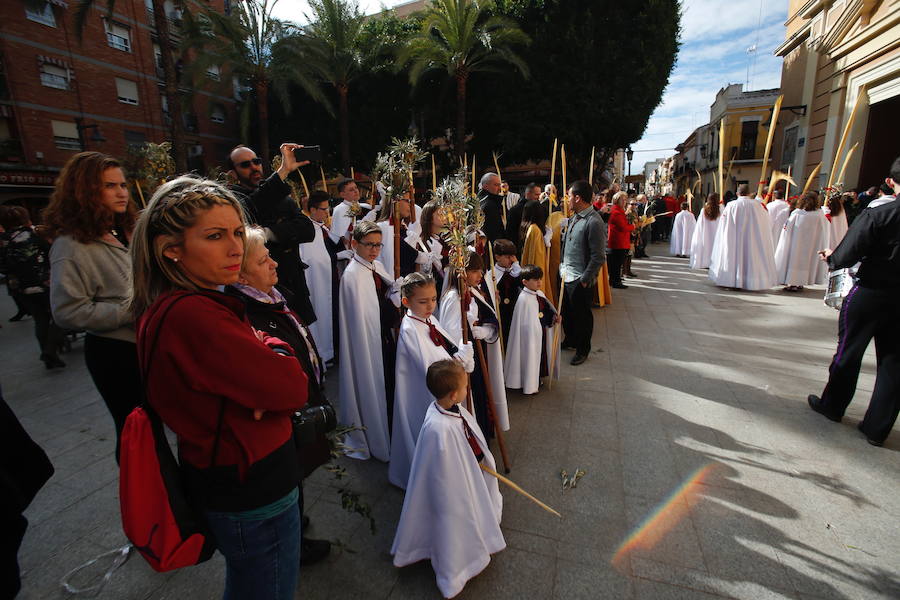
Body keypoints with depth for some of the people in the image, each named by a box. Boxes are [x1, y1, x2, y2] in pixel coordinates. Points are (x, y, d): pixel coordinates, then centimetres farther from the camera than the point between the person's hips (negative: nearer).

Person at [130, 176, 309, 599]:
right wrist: (272, 347, -10)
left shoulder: (172, 307, 0)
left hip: (227, 483, 9)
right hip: (255, 498, -9)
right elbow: (294, 389, -29)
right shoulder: (193, 314, -31)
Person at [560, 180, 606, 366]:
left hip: (580, 280, -8)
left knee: (582, 315, 9)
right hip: (566, 275, 8)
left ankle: (583, 350, 27)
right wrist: (563, 268, 10)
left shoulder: (594, 222, -19)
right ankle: (570, 340, 44)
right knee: (566, 311, 22)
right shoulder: (574, 217, 8)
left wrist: (584, 279, -17)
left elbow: (598, 257, -19)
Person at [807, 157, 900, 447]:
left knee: (849, 352, 12)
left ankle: (832, 405, 28)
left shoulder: (877, 215, -16)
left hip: (869, 294, -3)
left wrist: (830, 258, 2)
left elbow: (846, 257, -18)